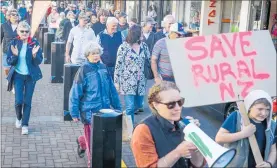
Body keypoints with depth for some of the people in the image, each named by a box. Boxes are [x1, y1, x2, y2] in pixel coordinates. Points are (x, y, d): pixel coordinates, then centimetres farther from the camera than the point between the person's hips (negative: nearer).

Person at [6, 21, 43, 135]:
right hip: (18, 75, 0)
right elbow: (9, 62, -3)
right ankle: (19, 118, 28)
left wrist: (34, 54, -25)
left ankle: (25, 124, 16)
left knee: (27, 101, 3)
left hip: (31, 76, 0)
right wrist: (15, 55, -22)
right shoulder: (14, 43, -4)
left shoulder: (35, 43, -7)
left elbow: (39, 61, -6)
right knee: (18, 101, -3)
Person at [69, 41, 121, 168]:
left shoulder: (103, 68, 4)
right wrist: (74, 113, -11)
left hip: (104, 109, 6)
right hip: (90, 111, -5)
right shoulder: (83, 70, -11)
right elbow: (75, 93, -10)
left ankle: (81, 141, 46)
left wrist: (117, 106, 13)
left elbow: (111, 89, 11)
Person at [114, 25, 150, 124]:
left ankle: (125, 116, 41)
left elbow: (150, 60, 11)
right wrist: (116, 82, -7)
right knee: (130, 107, -8)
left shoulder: (144, 46, 5)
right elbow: (118, 66, -6)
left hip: (140, 82, 5)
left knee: (139, 105, 14)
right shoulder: (124, 47, -8)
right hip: (128, 82, -5)